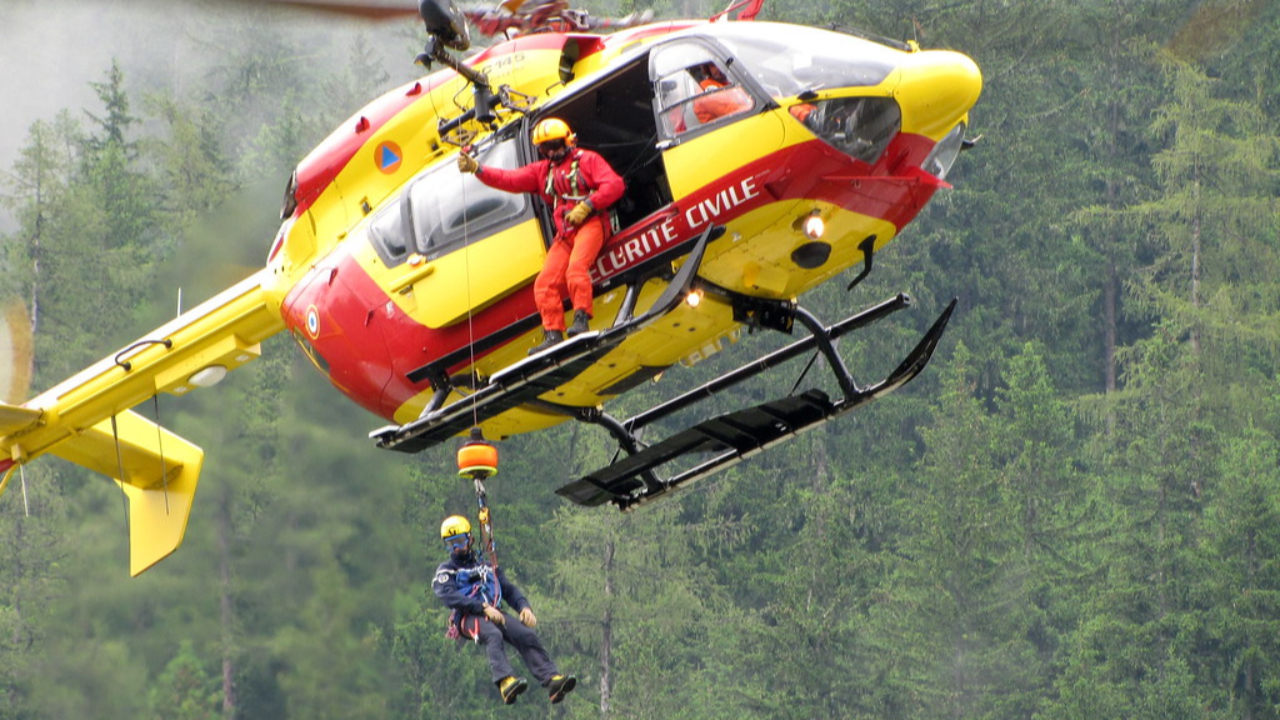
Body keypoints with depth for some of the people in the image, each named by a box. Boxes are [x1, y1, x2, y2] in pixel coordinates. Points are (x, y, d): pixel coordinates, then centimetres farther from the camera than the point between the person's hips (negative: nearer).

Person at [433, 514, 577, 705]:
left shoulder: (487, 567, 31)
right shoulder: (446, 571, 16)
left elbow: (509, 591, 24)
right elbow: (449, 596, -3)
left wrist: (524, 607, 1)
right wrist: (484, 607, -15)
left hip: (495, 614, 4)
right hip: (468, 617, -4)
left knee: (527, 635, -23)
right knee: (493, 635, -38)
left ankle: (552, 679, -39)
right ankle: (506, 681, -61)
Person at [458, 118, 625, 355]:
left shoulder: (587, 160, 7)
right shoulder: (543, 170, 23)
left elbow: (615, 185, -5)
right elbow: (511, 180, 12)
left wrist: (587, 206, -15)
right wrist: (476, 169, -1)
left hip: (590, 223, -6)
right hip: (564, 234, 6)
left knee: (576, 267, -31)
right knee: (545, 283, -9)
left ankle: (581, 319, -33)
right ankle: (553, 335, -14)